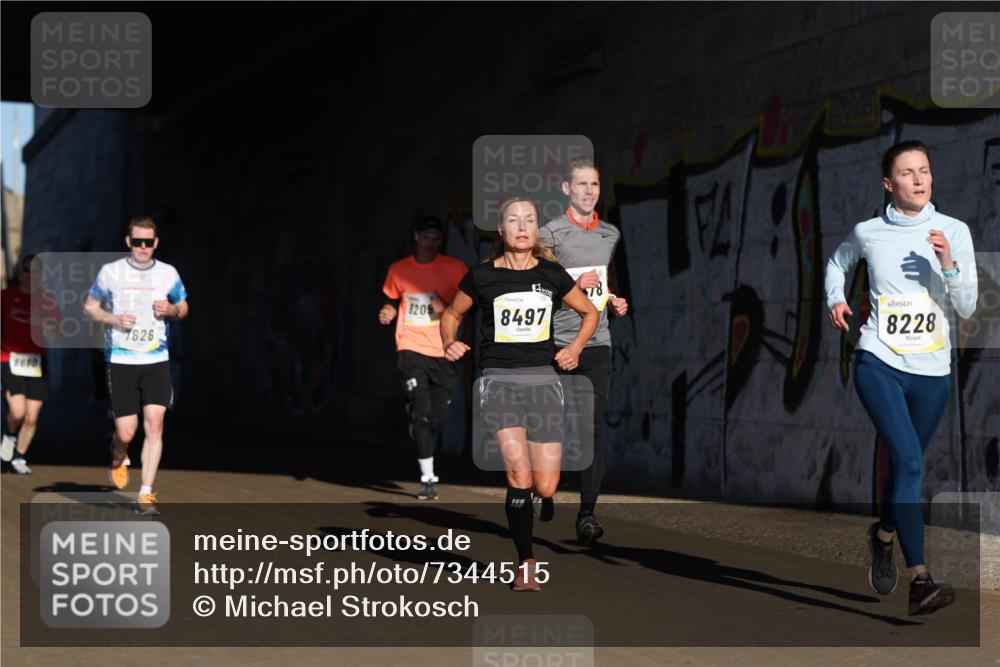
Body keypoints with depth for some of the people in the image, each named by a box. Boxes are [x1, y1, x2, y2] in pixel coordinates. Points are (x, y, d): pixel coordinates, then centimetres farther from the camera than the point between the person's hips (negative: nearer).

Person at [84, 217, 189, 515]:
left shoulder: (168, 274, 5)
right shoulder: (110, 272, 0)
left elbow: (183, 306, 18)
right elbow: (89, 306, 10)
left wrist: (171, 310, -6)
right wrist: (113, 319, -10)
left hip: (157, 360, 1)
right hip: (120, 360, -1)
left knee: (154, 424, -12)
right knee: (126, 433, -4)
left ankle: (146, 494, -6)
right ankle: (119, 456, 34)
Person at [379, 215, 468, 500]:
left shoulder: (454, 267, 3)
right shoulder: (398, 270, 8)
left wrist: (447, 307, -13)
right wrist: (388, 313, -1)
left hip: (443, 351, 1)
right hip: (411, 347, -1)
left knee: (438, 417, 4)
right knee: (420, 411, -15)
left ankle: (428, 467, 28)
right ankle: (427, 478, -14)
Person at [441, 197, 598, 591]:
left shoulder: (552, 275, 7)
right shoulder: (482, 276, 2)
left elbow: (590, 312, 22)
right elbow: (451, 314, 18)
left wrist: (575, 349, 8)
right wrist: (449, 343, -1)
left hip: (542, 380, 2)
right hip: (499, 380, -2)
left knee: (545, 487, -4)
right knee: (519, 472, -21)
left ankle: (540, 498, 36)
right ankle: (526, 564, -7)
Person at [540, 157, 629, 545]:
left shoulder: (611, 235, 14)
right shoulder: (550, 234, -2)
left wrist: (613, 300, 12)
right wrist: (573, 287, -18)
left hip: (597, 343, 3)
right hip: (557, 343, -3)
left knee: (593, 428, -7)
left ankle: (587, 513, -9)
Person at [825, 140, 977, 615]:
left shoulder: (954, 232, 1)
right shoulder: (868, 233, 2)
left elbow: (967, 308, 0)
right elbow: (838, 263, 25)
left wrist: (948, 265, -16)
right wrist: (835, 300, 7)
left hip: (932, 371, 2)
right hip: (879, 364, -2)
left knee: (905, 466, 15)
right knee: (909, 462, -19)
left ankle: (885, 534, 46)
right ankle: (920, 580, -23)